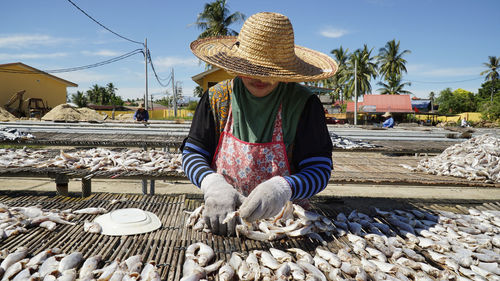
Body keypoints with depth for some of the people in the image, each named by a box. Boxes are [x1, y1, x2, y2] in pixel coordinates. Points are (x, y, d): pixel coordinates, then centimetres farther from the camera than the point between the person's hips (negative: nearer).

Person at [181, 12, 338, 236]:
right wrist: (213, 184, -18)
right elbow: (192, 153, 3)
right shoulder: (216, 98, 1)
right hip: (222, 217, 2)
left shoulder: (304, 104, -6)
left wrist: (283, 188, -28)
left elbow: (319, 170, -8)